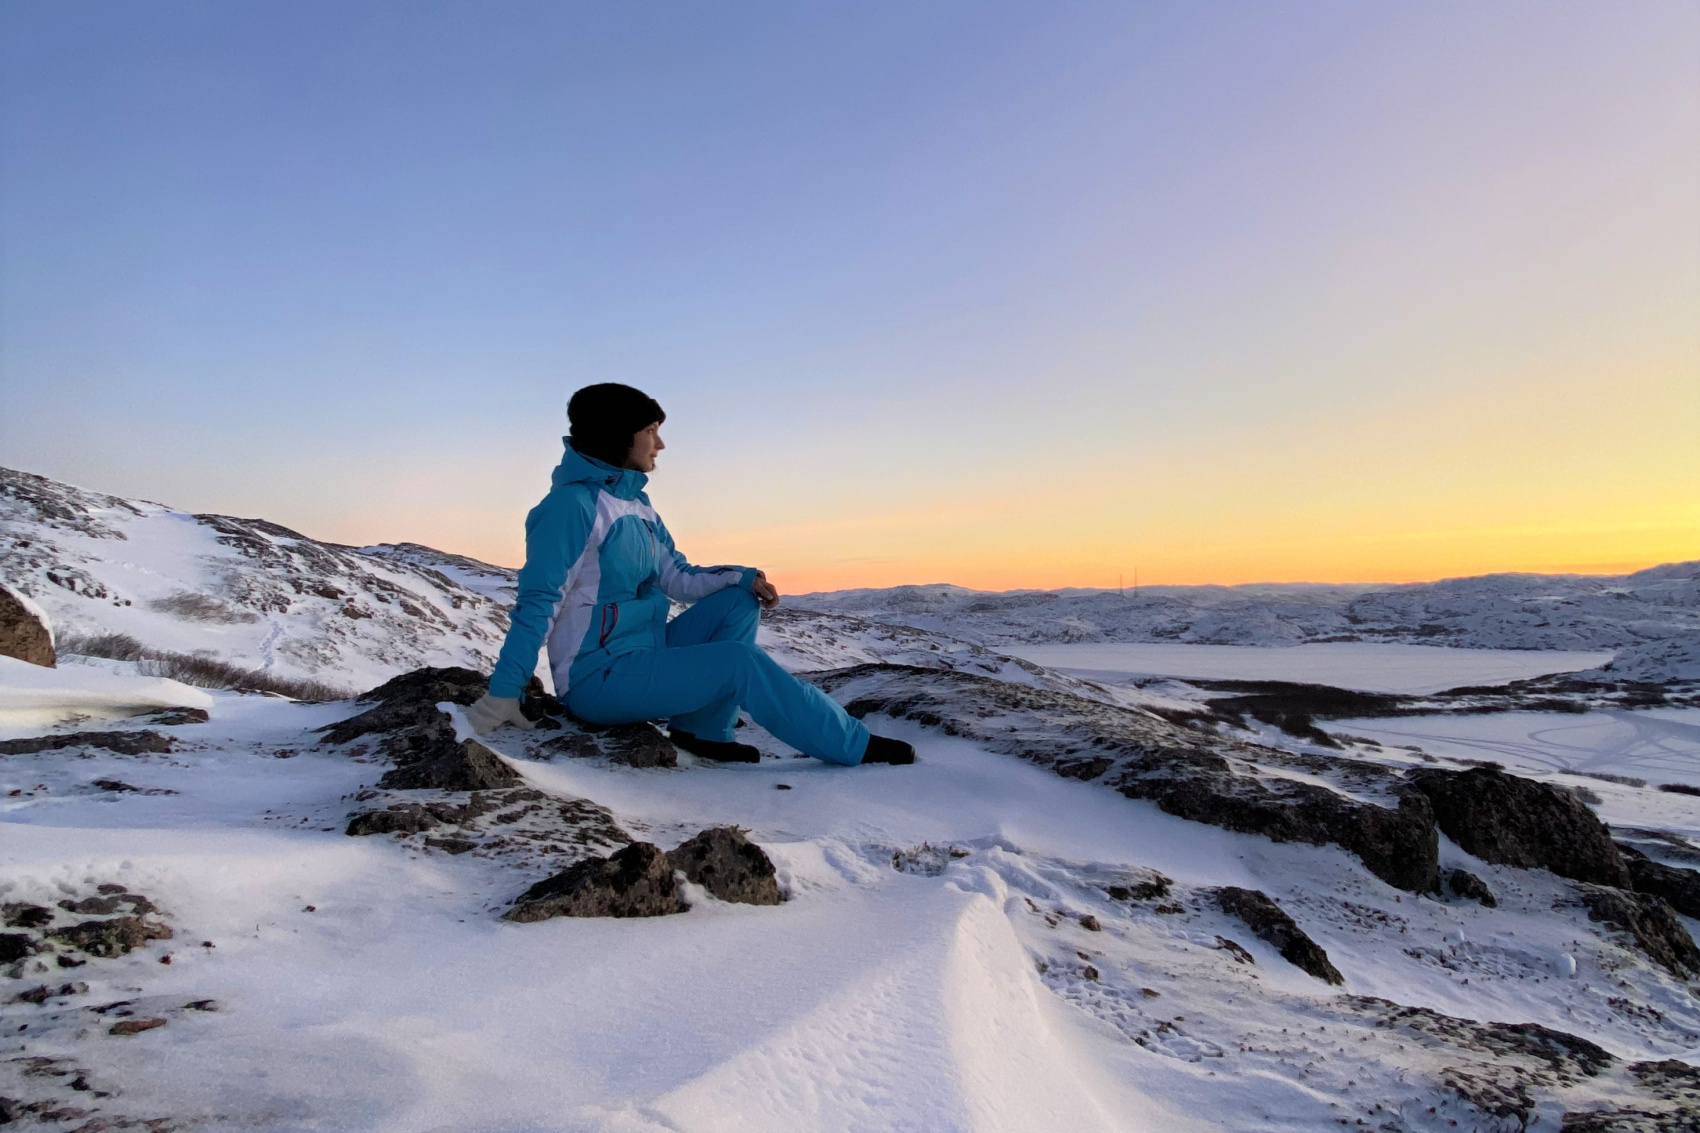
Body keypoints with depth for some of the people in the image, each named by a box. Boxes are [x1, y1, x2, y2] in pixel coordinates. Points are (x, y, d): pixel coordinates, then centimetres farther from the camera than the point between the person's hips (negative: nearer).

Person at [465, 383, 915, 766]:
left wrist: (745, 577, -5)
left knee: (740, 599, 2)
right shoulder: (572, 503, -16)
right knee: (740, 661, -20)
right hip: (598, 678, -9)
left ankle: (703, 729, -3)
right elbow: (537, 603, -20)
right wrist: (503, 691, -26)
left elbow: (680, 579, 11)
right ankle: (855, 745, -10)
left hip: (645, 654, 9)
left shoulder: (637, 505, 11)